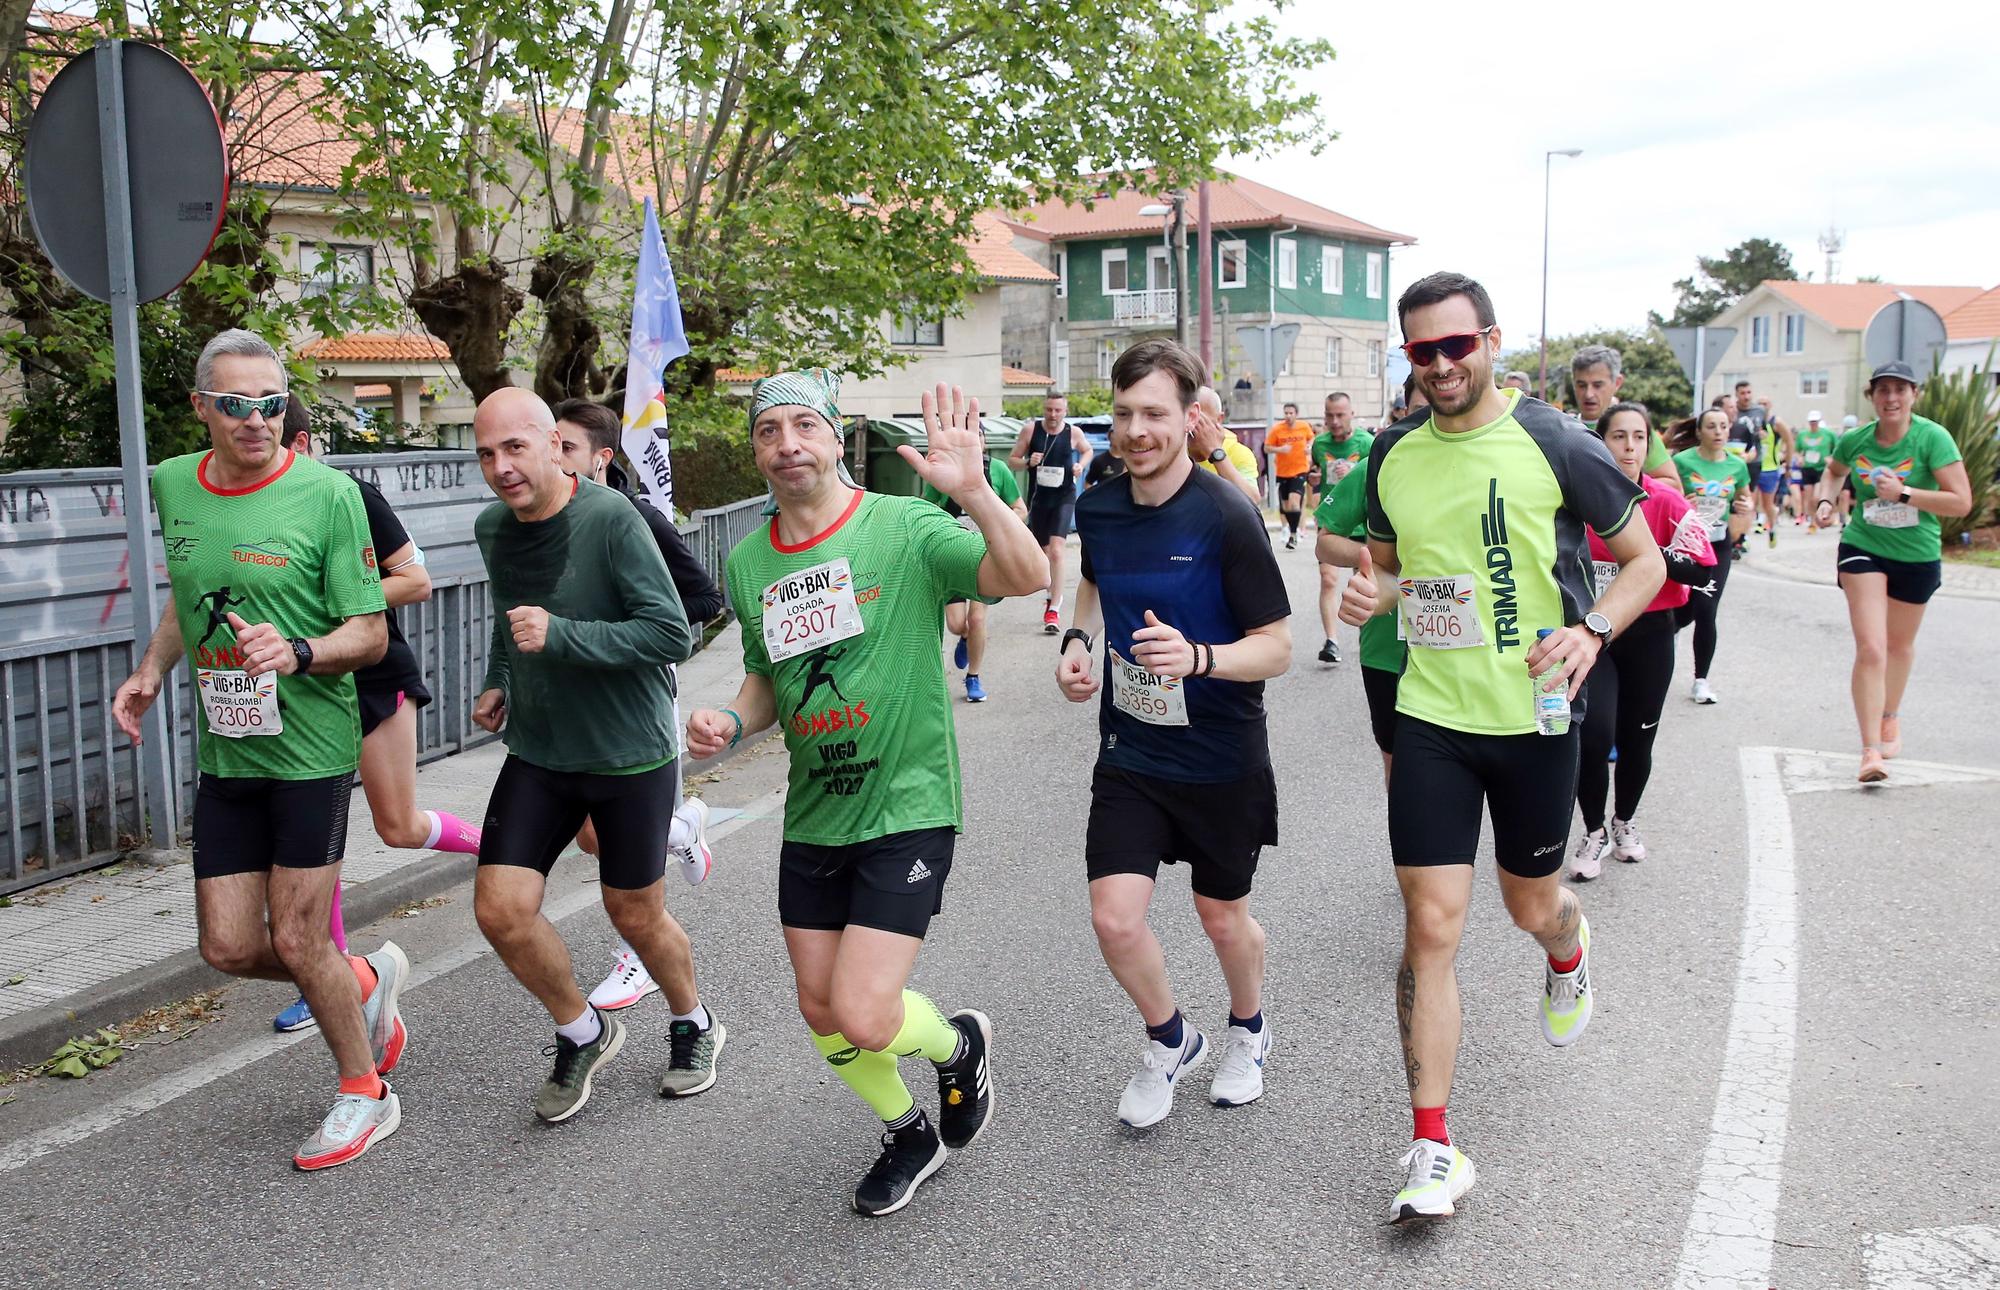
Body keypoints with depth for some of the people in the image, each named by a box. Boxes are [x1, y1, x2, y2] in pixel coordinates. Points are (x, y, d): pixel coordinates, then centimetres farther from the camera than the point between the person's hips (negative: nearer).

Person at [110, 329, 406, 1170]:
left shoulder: (328, 494, -12)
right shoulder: (173, 485, 6)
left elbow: (371, 634, -10)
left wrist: (297, 652, -28)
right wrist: (151, 668, 9)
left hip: (309, 748, -6)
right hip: (222, 753, 6)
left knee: (298, 944, 0)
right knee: (229, 948, 6)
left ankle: (364, 1094, 23)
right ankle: (366, 981, 35)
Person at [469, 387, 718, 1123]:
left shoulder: (610, 519, -20)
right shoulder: (492, 528, 2)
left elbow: (672, 634, -24)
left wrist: (559, 635, -28)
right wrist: (499, 681, 8)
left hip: (630, 755, -5)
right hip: (539, 753, 5)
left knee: (635, 915, 9)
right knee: (500, 909, -5)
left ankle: (693, 1025, 40)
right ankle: (582, 1033, 22)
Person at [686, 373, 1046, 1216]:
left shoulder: (903, 529, -13)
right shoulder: (747, 563, 4)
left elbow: (1028, 578, -26)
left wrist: (974, 491, -42)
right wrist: (732, 722, -4)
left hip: (906, 809, -6)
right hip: (812, 816, 6)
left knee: (864, 1018, -13)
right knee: (821, 1011, 13)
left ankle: (957, 1045, 23)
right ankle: (909, 1132, 41)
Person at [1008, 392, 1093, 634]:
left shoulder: (1074, 433, -2)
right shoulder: (1030, 430, -2)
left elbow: (1087, 450, 19)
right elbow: (1012, 460, 4)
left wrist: (1081, 466, -2)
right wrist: (1028, 462, -17)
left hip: (1064, 498, -2)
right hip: (1037, 497, 2)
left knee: (1056, 551, -18)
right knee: (1041, 552, 15)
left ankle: (1053, 609, -16)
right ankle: (1053, 594, 42)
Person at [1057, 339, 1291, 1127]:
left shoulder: (1226, 518, -19)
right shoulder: (1097, 509, -3)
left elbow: (1277, 649, -16)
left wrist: (1198, 657, -34)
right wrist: (1079, 640, 0)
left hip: (1221, 758, -3)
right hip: (1129, 752, 3)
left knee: (1223, 917, 14)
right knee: (1115, 918, -7)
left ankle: (1248, 1032, 47)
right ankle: (1169, 1041, 24)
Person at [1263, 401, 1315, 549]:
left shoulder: (1305, 427, -5)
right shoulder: (1276, 429, -9)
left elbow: (1311, 439, 17)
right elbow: (1266, 448, -6)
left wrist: (1309, 448, -3)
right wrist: (1280, 449, -23)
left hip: (1300, 471, -2)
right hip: (1282, 472, 2)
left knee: (1294, 503, -18)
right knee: (1285, 506, 12)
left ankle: (1293, 534, -8)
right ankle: (1291, 528, 36)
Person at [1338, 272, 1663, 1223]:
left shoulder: (1553, 443, -8)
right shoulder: (1393, 456, 4)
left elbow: (1643, 559, -1)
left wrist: (1593, 629, -20)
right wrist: (1371, 592, -5)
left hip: (1533, 714, -2)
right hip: (1430, 717, 2)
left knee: (1532, 905, 16)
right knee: (1430, 926, -4)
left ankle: (1567, 951, 56)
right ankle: (1433, 1148, 5)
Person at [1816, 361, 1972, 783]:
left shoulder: (1932, 438, -17)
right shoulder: (1854, 440, -7)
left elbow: (1962, 501, -22)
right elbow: (1834, 471, 18)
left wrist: (1903, 493, -29)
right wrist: (1825, 499, -2)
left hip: (1917, 557, 0)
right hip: (1863, 548, 0)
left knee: (1900, 644, 20)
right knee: (1870, 649, -13)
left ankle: (1891, 716, 47)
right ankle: (1871, 750, -11)